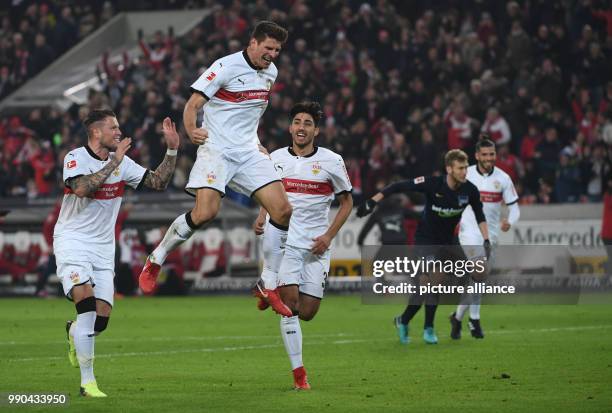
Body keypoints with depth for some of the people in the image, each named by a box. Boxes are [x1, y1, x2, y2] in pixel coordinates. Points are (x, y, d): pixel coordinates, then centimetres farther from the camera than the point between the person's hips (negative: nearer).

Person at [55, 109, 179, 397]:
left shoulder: (122, 162, 6)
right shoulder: (75, 158, -9)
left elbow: (158, 183, 8)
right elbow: (81, 189, -28)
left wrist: (172, 150, -2)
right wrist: (113, 162, -23)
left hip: (103, 248, 5)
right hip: (72, 242, -5)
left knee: (101, 319, -2)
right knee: (87, 305, -22)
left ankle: (74, 333, 36)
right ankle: (87, 381, -15)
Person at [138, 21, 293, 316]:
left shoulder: (270, 72, 11)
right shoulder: (226, 67, -12)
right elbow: (193, 104, -12)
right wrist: (191, 131, -27)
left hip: (249, 152, 7)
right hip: (216, 150, -7)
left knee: (282, 210, -6)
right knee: (205, 213, -22)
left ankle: (269, 286, 5)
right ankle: (154, 262, 1)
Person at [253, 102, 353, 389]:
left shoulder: (331, 161, 1)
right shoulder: (275, 159, 7)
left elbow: (346, 201, 9)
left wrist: (329, 235, -3)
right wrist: (261, 218, 2)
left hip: (316, 245, 0)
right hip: (283, 239, 0)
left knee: (307, 313, -2)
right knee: (290, 302, -17)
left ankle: (270, 285, 30)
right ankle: (298, 373, -12)